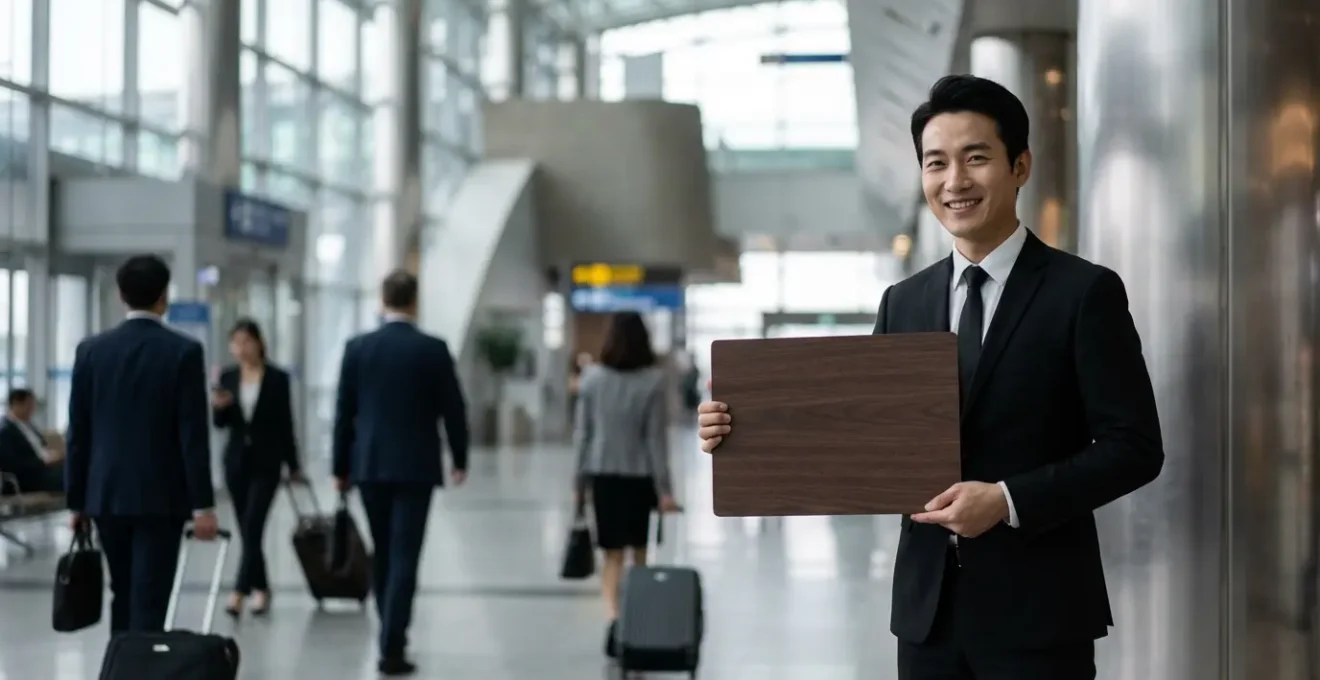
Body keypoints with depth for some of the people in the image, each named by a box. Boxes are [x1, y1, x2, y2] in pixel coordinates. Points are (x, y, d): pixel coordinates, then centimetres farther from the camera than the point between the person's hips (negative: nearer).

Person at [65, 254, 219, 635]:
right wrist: (202, 504, -8)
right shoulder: (183, 351, -8)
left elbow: (78, 433, 4)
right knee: (149, 600, -3)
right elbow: (193, 434, -11)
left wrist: (76, 501, 11)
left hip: (106, 494, 4)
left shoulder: (91, 350, 2)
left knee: (123, 595, 17)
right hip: (161, 496, -4)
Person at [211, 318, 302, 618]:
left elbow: (285, 424, -2)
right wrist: (219, 406, -16)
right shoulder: (227, 377, 4)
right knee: (246, 529, 9)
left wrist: (293, 465, 1)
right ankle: (260, 588, 22)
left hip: (266, 462, -4)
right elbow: (221, 424, 6)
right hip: (236, 460, 4)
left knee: (253, 527, -12)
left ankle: (239, 592, -15)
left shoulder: (278, 378, -6)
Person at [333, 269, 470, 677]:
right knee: (404, 559, -4)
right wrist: (460, 459, 12)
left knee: (383, 556, 17)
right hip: (415, 468, -3)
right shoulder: (433, 349, -7)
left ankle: (392, 636, 26)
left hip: (369, 466, 3)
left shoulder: (357, 348, 0)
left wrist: (341, 467, 11)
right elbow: (452, 409, -2)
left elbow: (344, 412, 3)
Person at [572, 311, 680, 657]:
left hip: (602, 473, 1)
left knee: (612, 553, 5)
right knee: (638, 550, 15)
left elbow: (582, 433, 1)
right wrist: (664, 488, -3)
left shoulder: (592, 377, -2)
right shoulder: (653, 380, -8)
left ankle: (613, 616, -16)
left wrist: (580, 480, 10)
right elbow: (655, 437, -8)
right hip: (639, 474, -1)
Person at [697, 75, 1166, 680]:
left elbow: (1134, 446, -8)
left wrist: (1010, 501, -18)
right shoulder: (903, 302, 11)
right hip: (928, 608, 5)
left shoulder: (1083, 292, -4)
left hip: (1037, 611, -4)